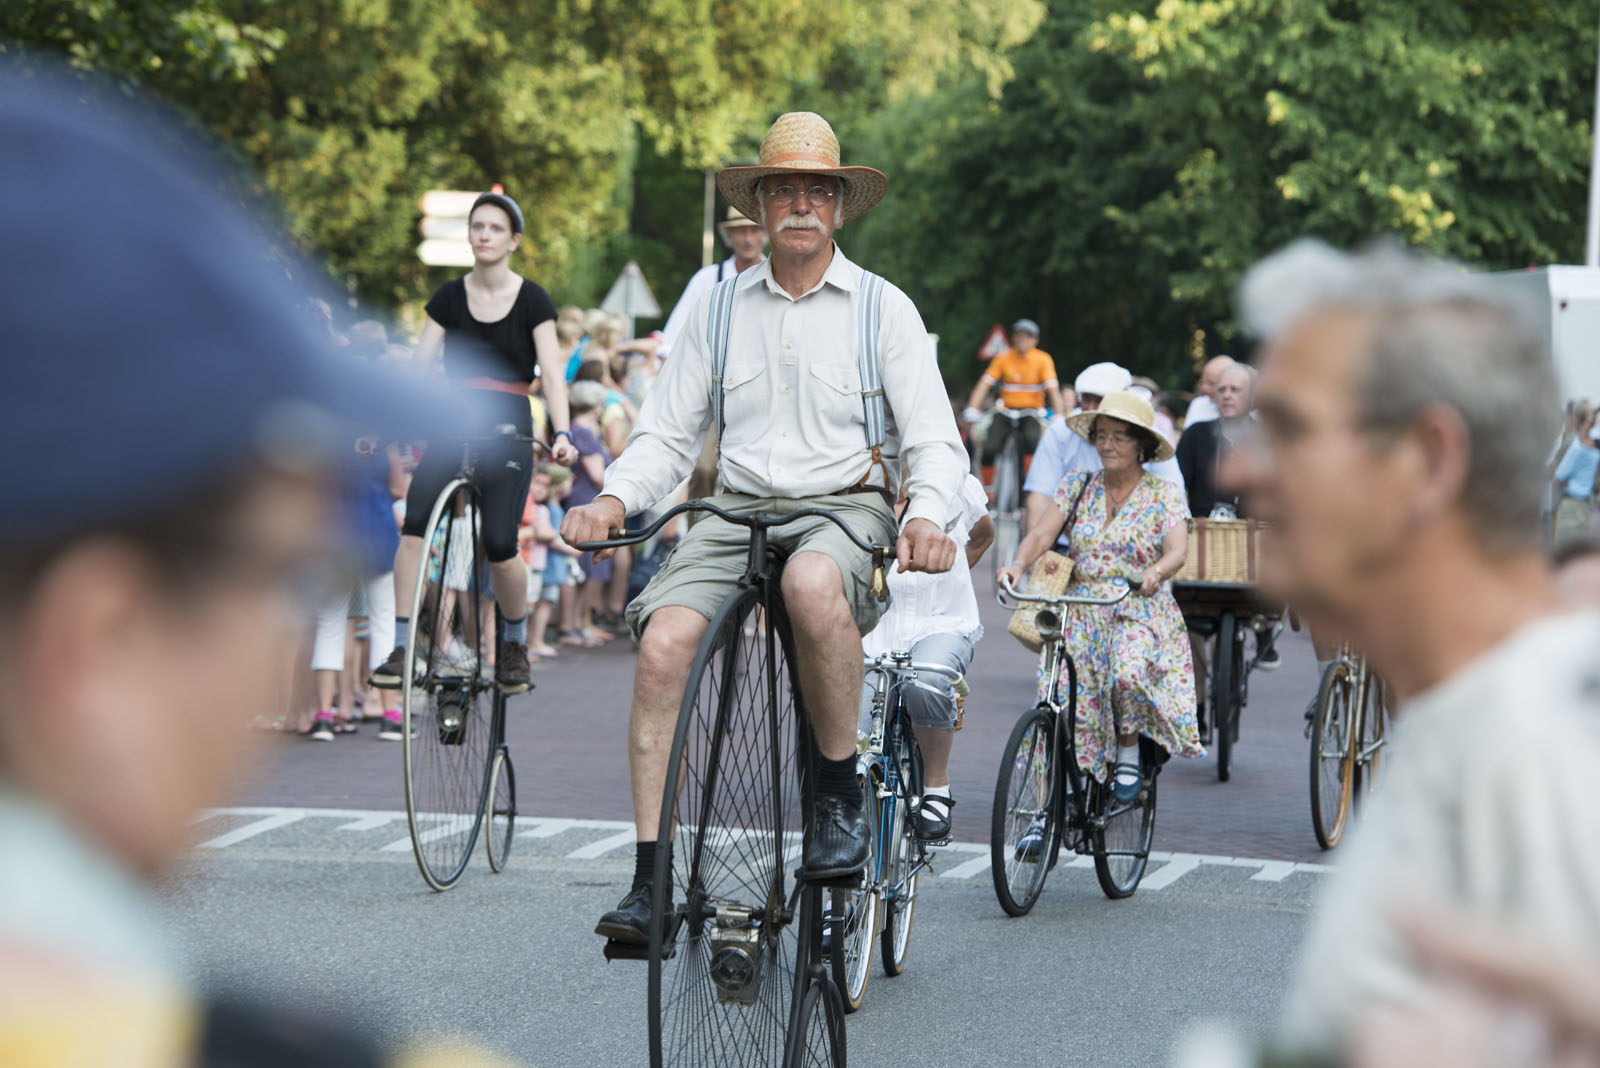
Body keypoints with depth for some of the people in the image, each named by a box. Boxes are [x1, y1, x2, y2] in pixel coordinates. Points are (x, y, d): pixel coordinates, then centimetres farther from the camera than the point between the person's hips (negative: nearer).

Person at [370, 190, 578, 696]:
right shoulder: (449, 298, 10)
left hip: (508, 432, -2)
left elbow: (552, 374, -4)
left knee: (499, 546, -15)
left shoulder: (531, 299, 3)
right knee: (413, 527, -20)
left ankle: (515, 643, 13)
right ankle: (401, 648, -16)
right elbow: (417, 366, 7)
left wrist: (562, 434, -19)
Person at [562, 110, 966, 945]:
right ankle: (651, 877, -21)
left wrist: (926, 516, -22)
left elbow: (934, 440, 0)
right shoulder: (720, 311, 14)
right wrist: (616, 501, -9)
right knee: (663, 641, -25)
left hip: (845, 507, -3)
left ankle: (839, 791, -20)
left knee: (812, 582, -40)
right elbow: (666, 432, 12)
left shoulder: (884, 309, 6)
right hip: (737, 511, 3)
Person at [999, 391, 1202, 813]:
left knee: (1129, 673, -33)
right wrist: (1019, 563, -25)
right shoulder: (1078, 486, 10)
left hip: (1140, 614, -3)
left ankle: (1129, 749, -4)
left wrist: (1156, 573, -36)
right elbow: (1042, 533, -2)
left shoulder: (1163, 494, 3)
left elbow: (1177, 549, -12)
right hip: (1081, 615, 3)